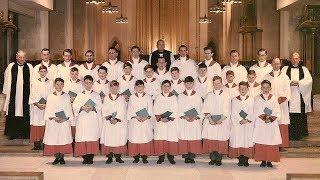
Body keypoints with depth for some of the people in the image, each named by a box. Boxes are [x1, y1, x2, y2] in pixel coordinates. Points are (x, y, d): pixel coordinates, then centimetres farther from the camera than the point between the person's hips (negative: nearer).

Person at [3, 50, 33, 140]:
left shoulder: (29, 67, 5)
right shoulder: (10, 67, 5)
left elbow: (32, 81, 6)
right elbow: (7, 81, 8)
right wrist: (6, 93, 5)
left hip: (25, 94, 0)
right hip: (13, 94, 0)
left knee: (25, 114, 1)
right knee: (12, 114, 3)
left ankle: (24, 133, 9)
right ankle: (12, 133, 14)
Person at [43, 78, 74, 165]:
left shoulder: (66, 96, 7)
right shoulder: (50, 96, 8)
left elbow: (69, 109, 3)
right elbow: (48, 109, 2)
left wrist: (66, 118, -12)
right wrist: (53, 118, -13)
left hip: (64, 122, 0)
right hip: (53, 122, 0)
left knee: (63, 138, -2)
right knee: (53, 139, -1)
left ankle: (62, 157, 8)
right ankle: (57, 157, 9)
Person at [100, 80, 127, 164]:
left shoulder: (121, 98, 7)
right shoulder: (106, 98, 12)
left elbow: (122, 111, -2)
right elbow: (104, 110, 4)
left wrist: (116, 119, -15)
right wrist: (109, 118, -12)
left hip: (119, 122, -1)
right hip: (108, 123, 1)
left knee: (119, 139, -3)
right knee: (108, 139, -3)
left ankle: (118, 156, 7)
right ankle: (109, 157, 5)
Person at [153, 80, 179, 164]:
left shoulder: (173, 97, 6)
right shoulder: (158, 97, 8)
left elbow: (175, 111, 1)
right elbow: (155, 110, 3)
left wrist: (169, 118, -13)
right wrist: (160, 118, -12)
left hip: (171, 122, 0)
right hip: (160, 122, 0)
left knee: (171, 138, -4)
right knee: (160, 139, -3)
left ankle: (171, 156, 5)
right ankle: (161, 157, 5)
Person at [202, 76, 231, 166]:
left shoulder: (226, 95, 4)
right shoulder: (209, 95, 11)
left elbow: (227, 111, -1)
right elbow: (205, 110, 6)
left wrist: (220, 120, -13)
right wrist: (210, 119, -9)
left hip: (222, 121, -2)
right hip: (210, 121, 2)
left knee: (221, 140, -4)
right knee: (210, 140, -2)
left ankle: (219, 159, 5)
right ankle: (212, 158, 8)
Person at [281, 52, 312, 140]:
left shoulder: (304, 69, 14)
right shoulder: (285, 69, 12)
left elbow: (309, 80, 0)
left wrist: (298, 82, -14)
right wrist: (290, 83, -16)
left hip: (300, 96, 1)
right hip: (289, 96, -1)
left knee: (300, 116, 0)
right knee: (290, 116, -4)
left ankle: (300, 134, 8)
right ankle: (290, 134, 2)